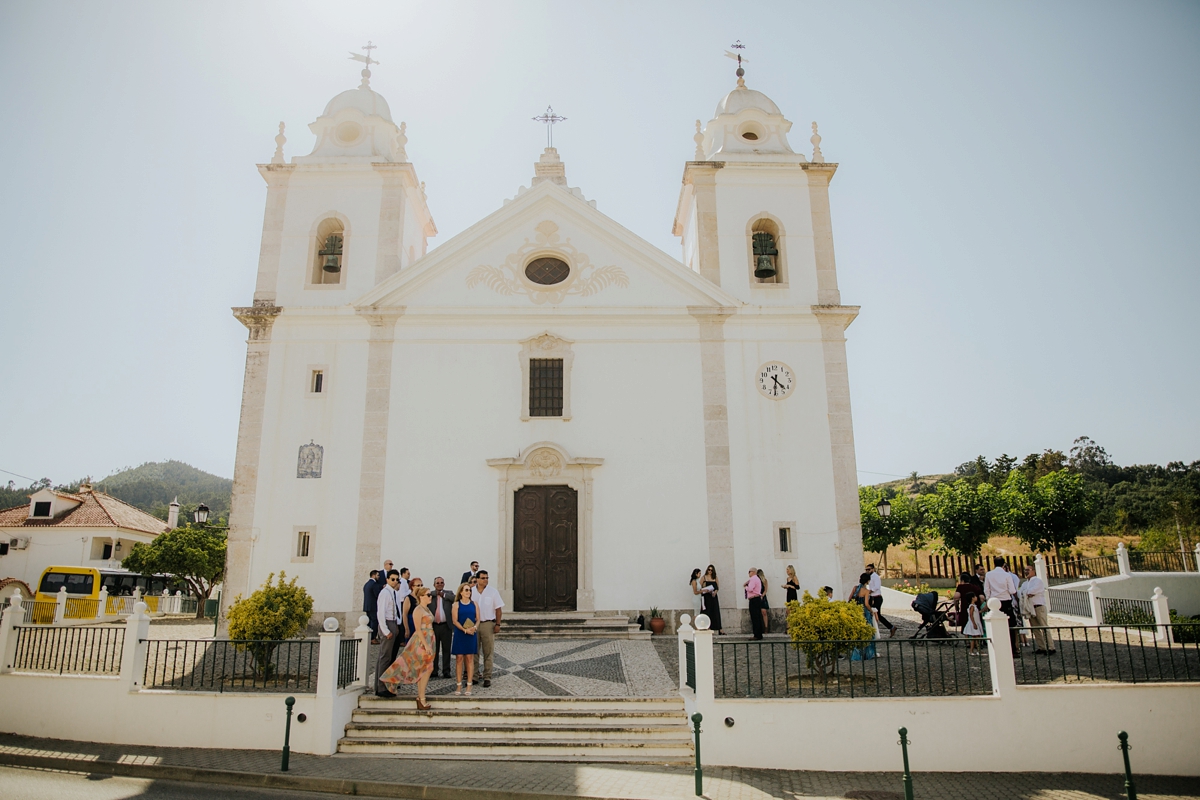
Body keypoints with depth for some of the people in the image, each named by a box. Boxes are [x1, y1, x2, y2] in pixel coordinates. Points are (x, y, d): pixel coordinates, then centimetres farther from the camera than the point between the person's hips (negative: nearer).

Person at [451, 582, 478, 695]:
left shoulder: (474, 603, 8)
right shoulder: (456, 604, 1)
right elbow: (454, 620, -6)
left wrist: (474, 627, -14)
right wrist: (465, 630, -17)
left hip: (472, 634, 1)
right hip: (459, 634, -1)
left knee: (470, 658, 1)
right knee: (459, 658, 1)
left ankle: (469, 686, 4)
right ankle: (459, 685, 7)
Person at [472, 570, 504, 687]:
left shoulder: (493, 592, 1)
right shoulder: (471, 592, 4)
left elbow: (498, 609, 1)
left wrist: (497, 624, -6)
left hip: (488, 624, -2)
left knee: (487, 653, 1)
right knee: (474, 652, 7)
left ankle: (487, 677, 5)